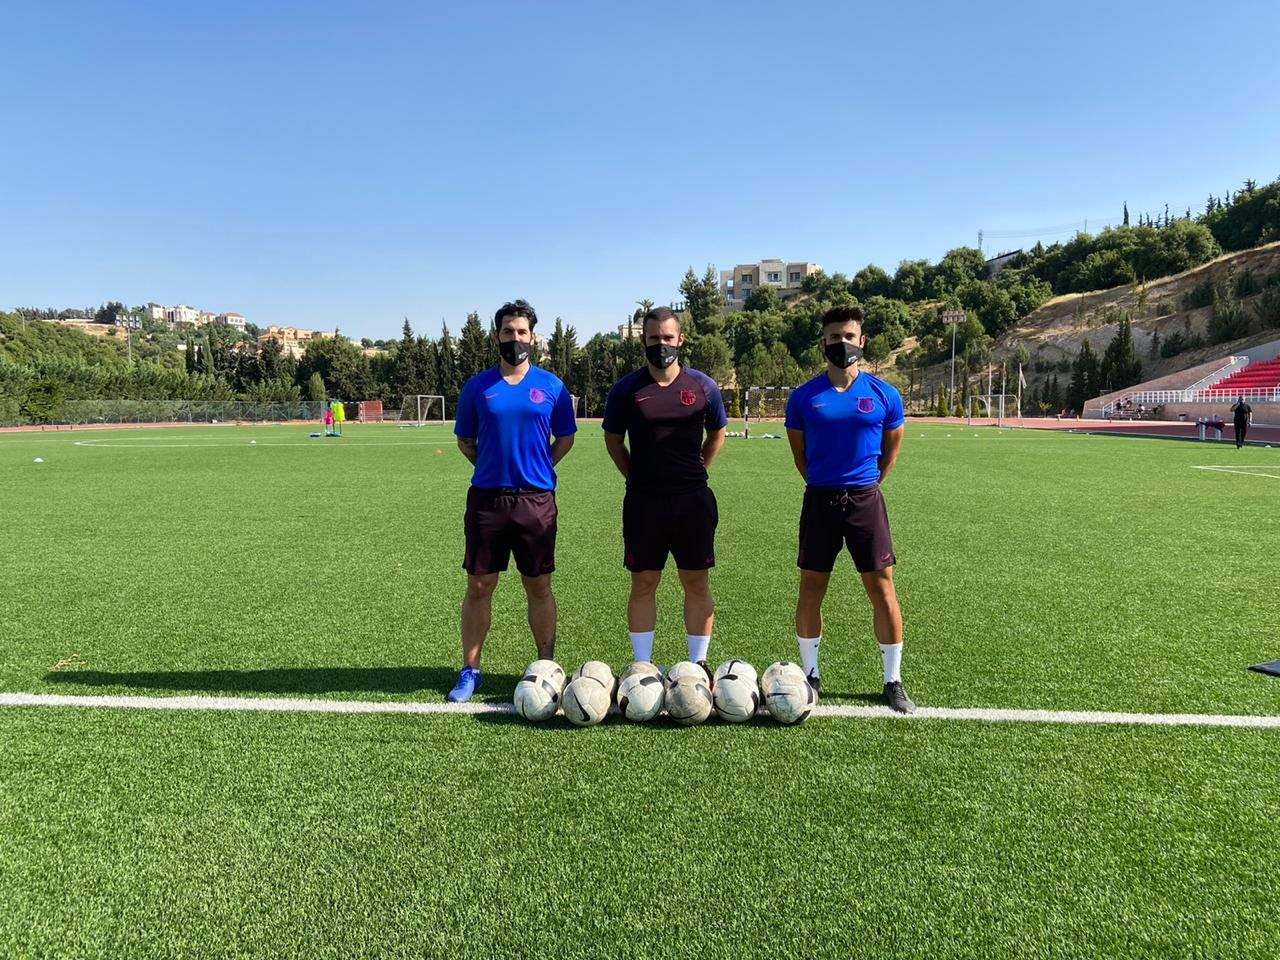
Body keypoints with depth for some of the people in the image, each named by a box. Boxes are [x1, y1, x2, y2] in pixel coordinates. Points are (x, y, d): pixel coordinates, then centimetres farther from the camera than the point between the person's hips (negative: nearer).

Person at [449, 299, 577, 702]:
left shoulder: (551, 386, 3)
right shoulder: (477, 386, 4)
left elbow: (565, 438, 12)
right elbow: (465, 441, 13)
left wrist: (537, 468, 3)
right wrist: (495, 466, 5)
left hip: (536, 499, 0)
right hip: (487, 498, 0)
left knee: (539, 587, 8)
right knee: (479, 586, 5)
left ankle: (546, 667, 22)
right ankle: (470, 671, 17)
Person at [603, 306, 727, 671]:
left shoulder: (703, 387, 2)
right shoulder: (626, 389, 0)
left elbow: (717, 435, 15)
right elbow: (613, 441, 12)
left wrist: (694, 472, 10)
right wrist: (637, 477, 9)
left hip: (693, 500, 1)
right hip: (643, 501, 0)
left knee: (697, 585, 6)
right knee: (643, 585, 6)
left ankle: (698, 665, 17)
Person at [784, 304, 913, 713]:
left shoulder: (884, 395, 0)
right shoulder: (804, 397, 1)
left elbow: (891, 449, 12)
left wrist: (867, 485, 11)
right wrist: (822, 483, 11)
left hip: (865, 499, 0)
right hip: (819, 500, 1)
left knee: (882, 589, 1)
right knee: (811, 589, 6)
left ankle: (893, 681, 14)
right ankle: (810, 675, 21)